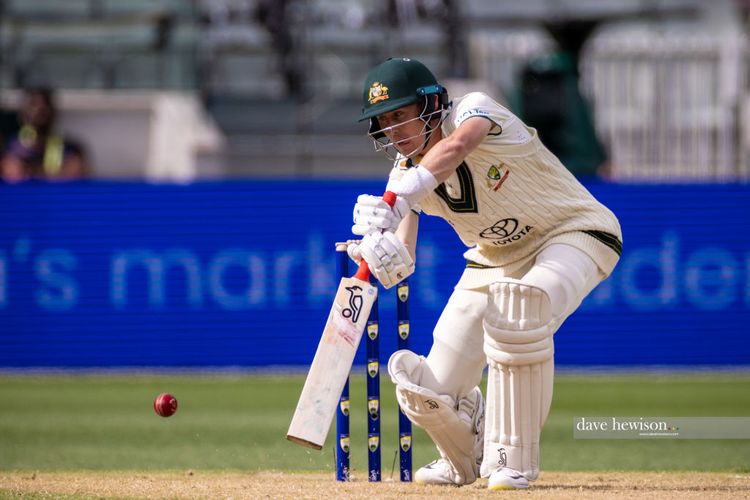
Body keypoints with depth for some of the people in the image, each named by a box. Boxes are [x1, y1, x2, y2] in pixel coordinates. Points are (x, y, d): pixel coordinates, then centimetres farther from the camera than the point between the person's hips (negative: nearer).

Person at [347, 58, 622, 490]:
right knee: (432, 393, -4)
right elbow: (404, 260, -21)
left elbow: (455, 146, -48)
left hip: (574, 234, -6)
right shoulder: (407, 173, -8)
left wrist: (398, 198, -62)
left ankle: (513, 460, -24)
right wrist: (380, 252, -45)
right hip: (496, 257, 6)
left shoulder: (475, 110, -24)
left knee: (519, 308, -39)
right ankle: (466, 459, 32)